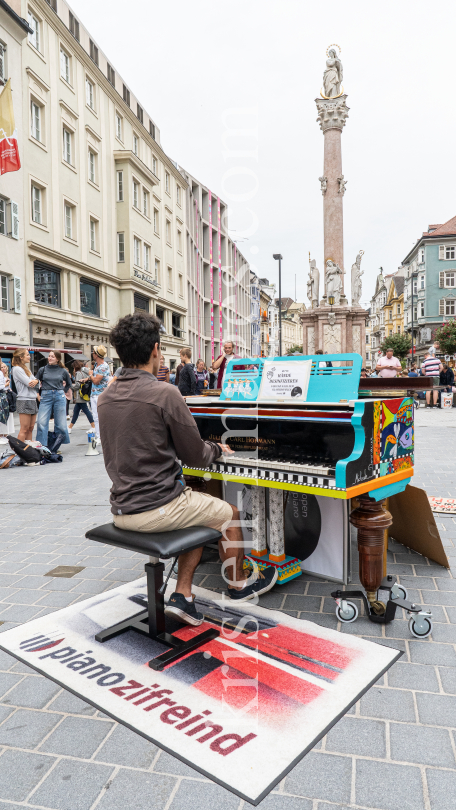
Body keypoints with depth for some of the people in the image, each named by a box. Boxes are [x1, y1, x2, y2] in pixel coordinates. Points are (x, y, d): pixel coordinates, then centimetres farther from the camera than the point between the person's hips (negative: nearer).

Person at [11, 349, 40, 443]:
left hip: (33, 400, 8)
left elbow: (33, 384, 13)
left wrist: (36, 381, -9)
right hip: (24, 401, -8)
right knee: (24, 429, -7)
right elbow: (29, 384, -16)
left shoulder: (26, 369, 19)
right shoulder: (17, 369, -8)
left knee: (30, 428, 9)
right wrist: (36, 381, 4)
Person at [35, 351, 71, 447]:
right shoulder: (43, 369, 5)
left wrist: (63, 391, 8)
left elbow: (69, 384, 20)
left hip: (59, 397, 0)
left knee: (60, 423, 2)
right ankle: (42, 446, -4)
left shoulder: (63, 371, 5)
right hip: (46, 397, 0)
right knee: (41, 422, -9)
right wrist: (38, 395, 6)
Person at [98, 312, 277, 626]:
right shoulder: (165, 394, -19)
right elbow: (195, 454, -11)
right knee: (229, 514, 17)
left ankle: (182, 595, 23)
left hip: (122, 510, 8)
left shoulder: (105, 398, 4)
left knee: (203, 511, 26)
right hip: (157, 509, -7)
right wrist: (217, 448, 12)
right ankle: (238, 583, 39)